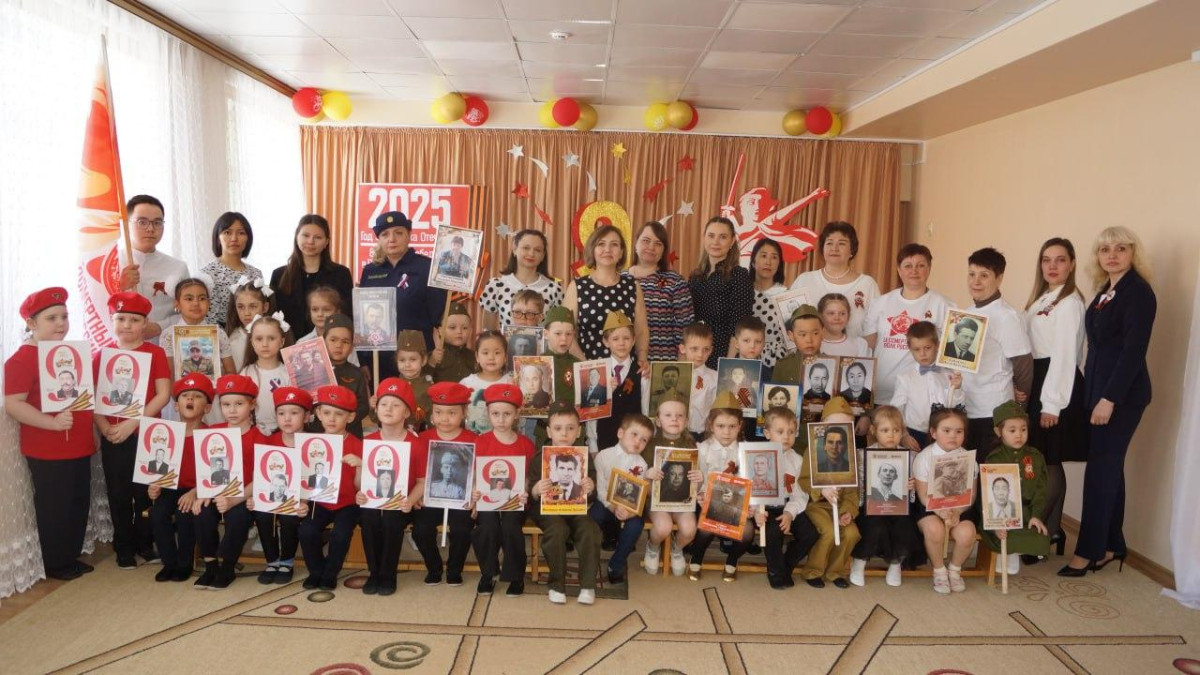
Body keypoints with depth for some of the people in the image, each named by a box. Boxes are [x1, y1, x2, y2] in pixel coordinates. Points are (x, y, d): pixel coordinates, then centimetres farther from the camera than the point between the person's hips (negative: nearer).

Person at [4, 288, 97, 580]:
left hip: (79, 447, 8)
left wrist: (90, 428, 14)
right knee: (54, 508, 4)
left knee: (79, 504, 16)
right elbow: (12, 404, -20)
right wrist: (52, 422, -27)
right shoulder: (22, 359, -13)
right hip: (47, 451, -8)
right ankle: (55, 565, 19)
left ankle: (72, 556, 30)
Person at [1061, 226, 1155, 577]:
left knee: (1101, 468, -4)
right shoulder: (1106, 290, 12)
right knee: (1109, 467, 13)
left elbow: (1134, 350, -18)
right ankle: (1111, 545, 22)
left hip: (1121, 394, -8)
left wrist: (1110, 398, -20)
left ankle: (1090, 550, 4)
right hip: (1099, 388, 8)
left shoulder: (1138, 292, -13)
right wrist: (1095, 392, 10)